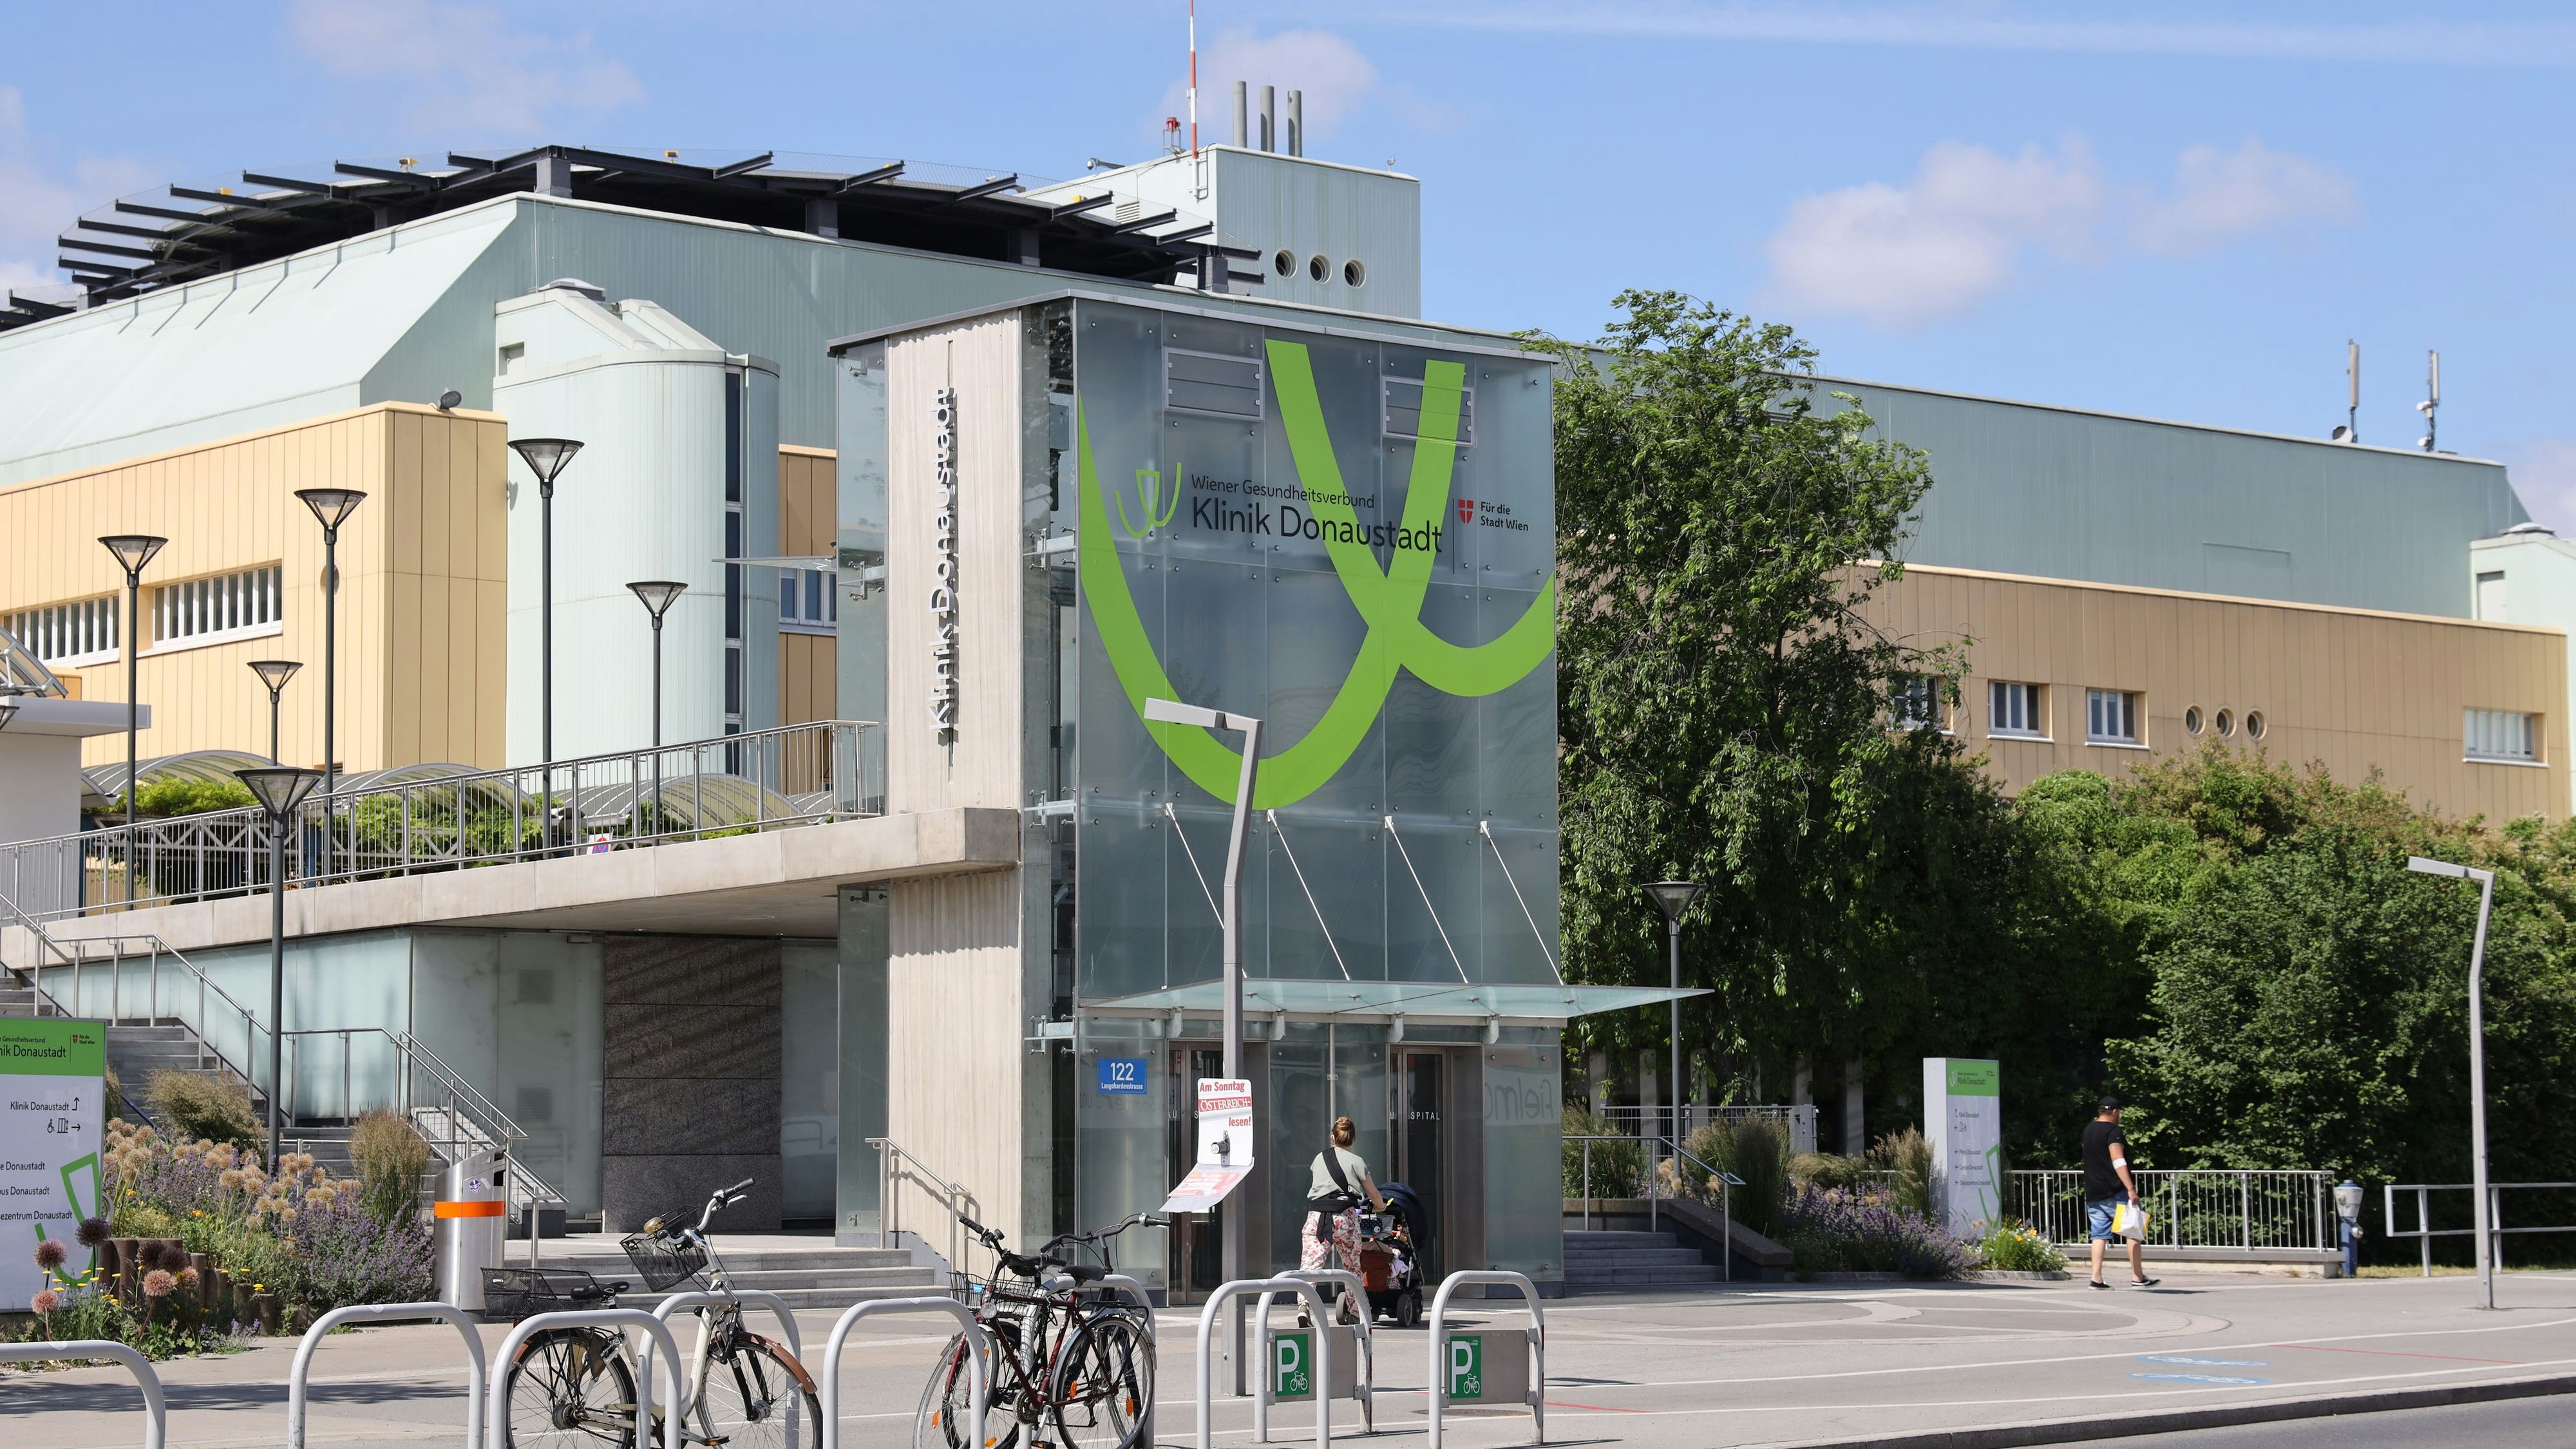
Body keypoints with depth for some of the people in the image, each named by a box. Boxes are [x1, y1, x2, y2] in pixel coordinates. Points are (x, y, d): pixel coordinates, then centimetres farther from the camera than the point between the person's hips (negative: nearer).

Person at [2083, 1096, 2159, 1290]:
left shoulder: (2089, 1130, 15)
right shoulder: (2113, 1131, -10)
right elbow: (2118, 1161, -21)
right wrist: (2131, 1189, -26)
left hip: (2093, 1194, 7)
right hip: (2115, 1193, -7)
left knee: (2099, 1235, 6)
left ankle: (2096, 1278, -3)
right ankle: (2138, 1277, -4)